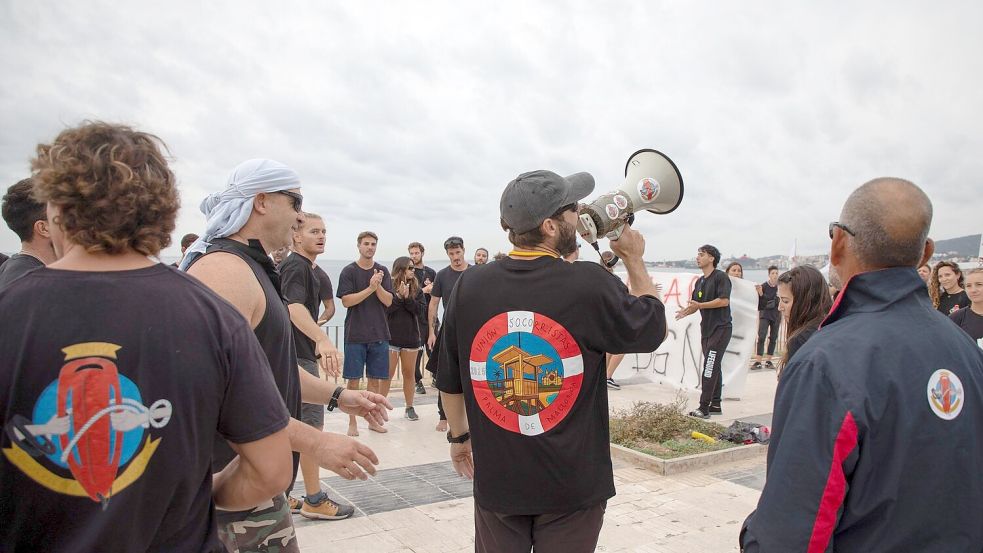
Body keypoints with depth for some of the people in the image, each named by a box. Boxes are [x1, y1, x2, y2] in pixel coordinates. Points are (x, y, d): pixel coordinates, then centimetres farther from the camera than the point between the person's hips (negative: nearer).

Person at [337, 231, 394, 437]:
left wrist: (378, 285, -16)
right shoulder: (349, 271, -1)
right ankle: (352, 422, 12)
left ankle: (372, 419, 21)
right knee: (353, 380, 2)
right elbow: (346, 301, -10)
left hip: (379, 333, 3)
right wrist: (370, 288, -18)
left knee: (375, 379, 9)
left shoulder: (383, 271, 8)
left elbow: (388, 301, 1)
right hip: (355, 334, -3)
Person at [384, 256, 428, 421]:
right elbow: (384, 309, -16)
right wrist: (399, 296, -21)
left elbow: (421, 310, -7)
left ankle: (410, 407, 22)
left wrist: (407, 298, -17)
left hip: (411, 337, 4)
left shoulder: (416, 289, 4)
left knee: (409, 374, 13)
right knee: (387, 374, -1)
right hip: (391, 337, -4)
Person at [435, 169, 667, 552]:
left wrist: (459, 436, 19)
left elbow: (449, 381, 2)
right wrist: (634, 260, 14)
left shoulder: (469, 286, -8)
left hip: (496, 478, 3)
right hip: (574, 481, -2)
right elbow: (654, 328, 2)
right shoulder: (591, 285, -17)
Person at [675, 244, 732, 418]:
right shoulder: (700, 281, 16)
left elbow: (724, 300, -20)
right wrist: (686, 311, -6)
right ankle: (715, 405, 20)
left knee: (709, 368, -12)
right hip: (706, 329, 9)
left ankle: (703, 408, -12)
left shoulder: (720, 277, -10)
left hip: (720, 328, -9)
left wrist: (700, 305, -21)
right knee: (714, 368, 13)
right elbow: (695, 304, 16)